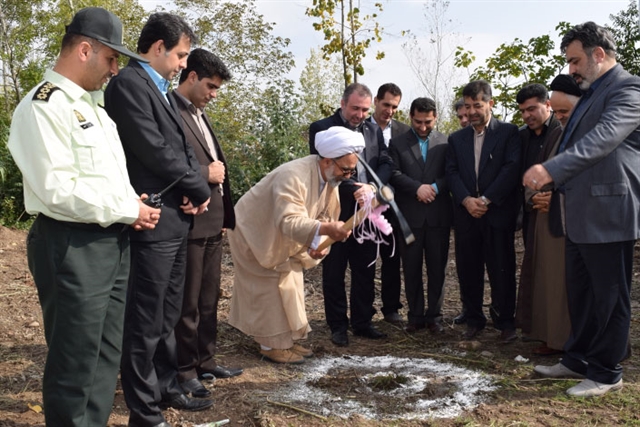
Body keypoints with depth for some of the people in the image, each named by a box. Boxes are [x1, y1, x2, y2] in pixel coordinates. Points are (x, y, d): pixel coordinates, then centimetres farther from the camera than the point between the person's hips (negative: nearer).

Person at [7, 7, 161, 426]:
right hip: (72, 247, -9)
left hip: (114, 243, 9)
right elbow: (58, 190, -21)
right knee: (75, 361, 3)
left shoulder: (91, 103, 16)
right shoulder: (42, 106, -13)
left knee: (107, 354, 17)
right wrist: (128, 211, -13)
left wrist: (134, 207, 1)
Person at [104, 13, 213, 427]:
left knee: (168, 315, 19)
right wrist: (199, 188, -8)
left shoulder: (161, 89, 17)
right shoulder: (129, 83, -12)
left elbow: (182, 147, 15)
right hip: (154, 220, -10)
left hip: (176, 217, 10)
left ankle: (166, 388, 33)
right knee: (146, 320, 0)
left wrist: (195, 191, -3)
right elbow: (154, 150, -19)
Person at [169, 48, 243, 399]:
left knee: (209, 299, 17)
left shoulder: (199, 114, 18)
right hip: (188, 222, -9)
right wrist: (206, 174, -13)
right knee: (187, 302, 3)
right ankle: (185, 370, 16)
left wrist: (225, 213, 12)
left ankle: (205, 361, 29)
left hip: (212, 222, 9)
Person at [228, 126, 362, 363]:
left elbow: (323, 218, -1)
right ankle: (273, 345, 8)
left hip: (281, 239, 9)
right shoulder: (293, 176, -36)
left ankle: (289, 339, 24)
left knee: (291, 283, 12)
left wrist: (316, 246, -19)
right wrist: (324, 229, -62)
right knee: (272, 287, -5)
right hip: (254, 234, -9)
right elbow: (289, 221, -47)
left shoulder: (330, 180, -8)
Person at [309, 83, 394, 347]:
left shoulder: (372, 131, 12)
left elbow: (386, 164, 4)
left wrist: (371, 187, -15)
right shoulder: (322, 128, -5)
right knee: (334, 273, 6)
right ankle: (338, 326, 17)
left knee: (365, 271, 11)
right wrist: (354, 189, -25)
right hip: (336, 212, -4)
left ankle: (362, 322, 24)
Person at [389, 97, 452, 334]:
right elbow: (394, 174, -3)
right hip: (410, 216, 0)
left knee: (437, 268, 6)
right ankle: (415, 315, 18)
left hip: (438, 215, 0)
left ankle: (434, 316, 17)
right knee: (412, 269, 7)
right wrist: (418, 188, -15)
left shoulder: (445, 142, 6)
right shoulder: (397, 143, 6)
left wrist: (435, 187, -14)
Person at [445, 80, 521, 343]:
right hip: (466, 214, 3)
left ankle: (505, 321, 14)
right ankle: (474, 319, 19)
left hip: (499, 213, -3)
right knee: (468, 270, 6)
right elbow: (452, 173, 6)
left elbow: (512, 169, -8)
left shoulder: (509, 133, 3)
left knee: (502, 270, 1)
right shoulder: (456, 139, 15)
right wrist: (466, 200, -11)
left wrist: (486, 199, -14)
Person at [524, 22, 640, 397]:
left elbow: (603, 138, -27)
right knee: (580, 293, 18)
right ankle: (578, 360, 31)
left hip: (608, 214, -9)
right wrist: (554, 189, 18)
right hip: (578, 214, 9)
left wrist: (551, 169, -35)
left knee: (609, 296, 4)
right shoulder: (591, 95, 18)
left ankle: (607, 373, 17)